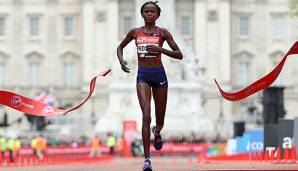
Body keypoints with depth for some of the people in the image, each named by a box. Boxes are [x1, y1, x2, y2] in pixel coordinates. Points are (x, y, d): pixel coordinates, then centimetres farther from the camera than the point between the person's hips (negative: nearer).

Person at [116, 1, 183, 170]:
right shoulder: (135, 32, 6)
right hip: (143, 76, -1)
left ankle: (157, 132, 52)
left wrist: (160, 49, -17)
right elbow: (120, 47, 22)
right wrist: (121, 60, 1)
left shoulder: (163, 33, 1)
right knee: (146, 116, -18)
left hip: (159, 75, 1)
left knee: (160, 120, 12)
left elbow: (179, 55, -3)